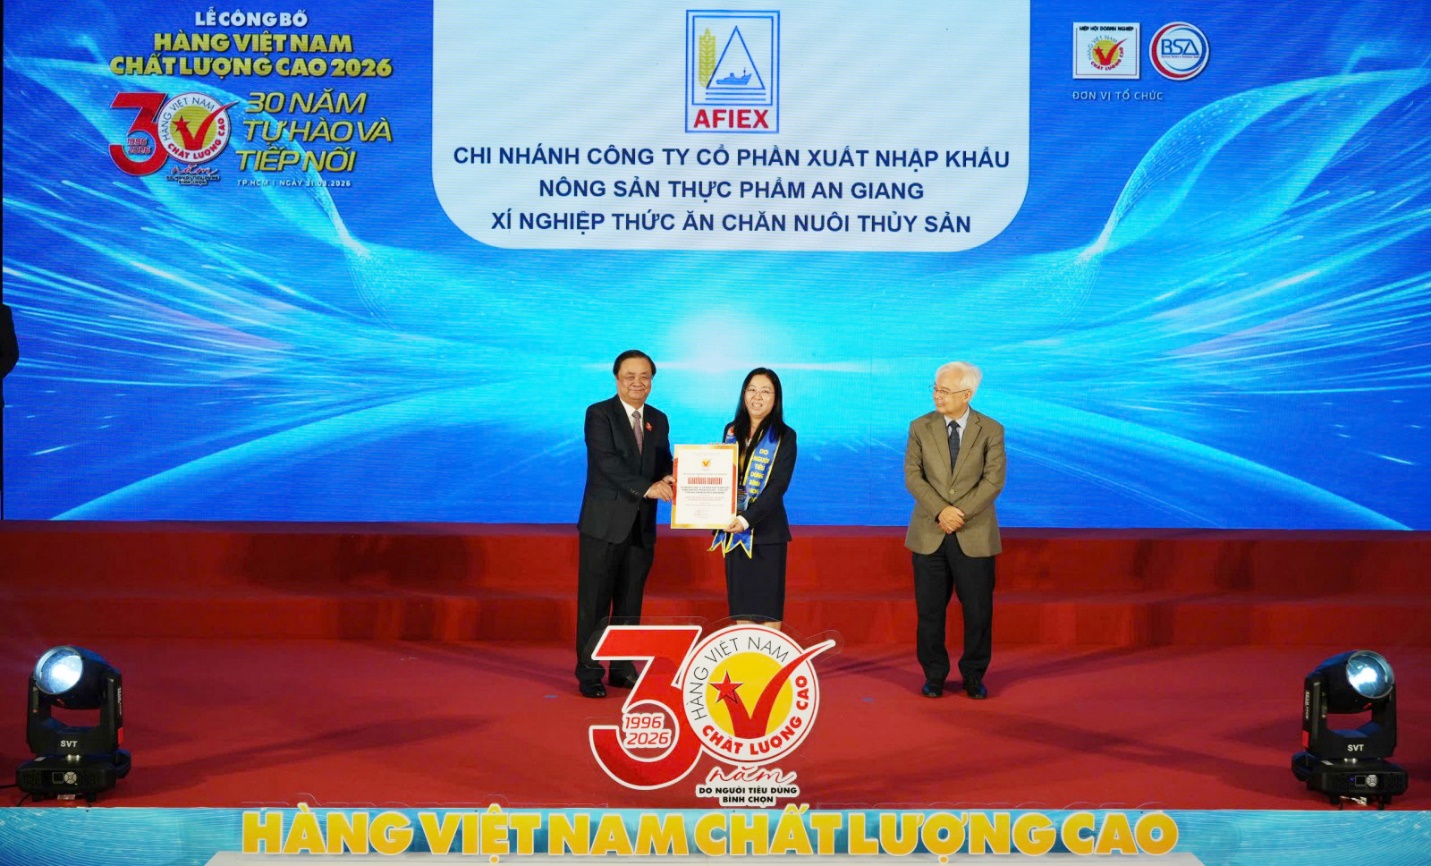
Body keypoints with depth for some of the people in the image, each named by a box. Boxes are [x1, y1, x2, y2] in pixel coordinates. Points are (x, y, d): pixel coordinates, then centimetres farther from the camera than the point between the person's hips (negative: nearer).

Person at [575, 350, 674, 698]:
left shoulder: (658, 420, 14)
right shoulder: (599, 414, -5)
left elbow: (664, 464, 12)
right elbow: (607, 460, -17)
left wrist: (667, 480, -13)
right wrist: (647, 488, -26)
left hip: (642, 526, 5)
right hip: (604, 524, -5)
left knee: (630, 603, 10)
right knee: (595, 603, -2)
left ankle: (623, 668, 18)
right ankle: (589, 674, 3)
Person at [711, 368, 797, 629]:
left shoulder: (783, 436, -4)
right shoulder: (732, 431, 12)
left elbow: (778, 485, -12)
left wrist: (748, 518, -22)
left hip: (766, 531, -5)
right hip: (733, 530, 5)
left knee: (768, 607, -3)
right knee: (741, 607, 6)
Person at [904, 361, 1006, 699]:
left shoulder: (991, 430, -1)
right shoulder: (920, 427, 3)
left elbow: (993, 480, -8)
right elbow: (912, 476, -3)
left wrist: (960, 512, -18)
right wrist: (940, 511, -17)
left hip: (975, 535, -1)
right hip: (929, 533, 1)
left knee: (978, 609, 2)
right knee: (930, 609, 4)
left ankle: (974, 676, 17)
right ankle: (934, 675, 17)